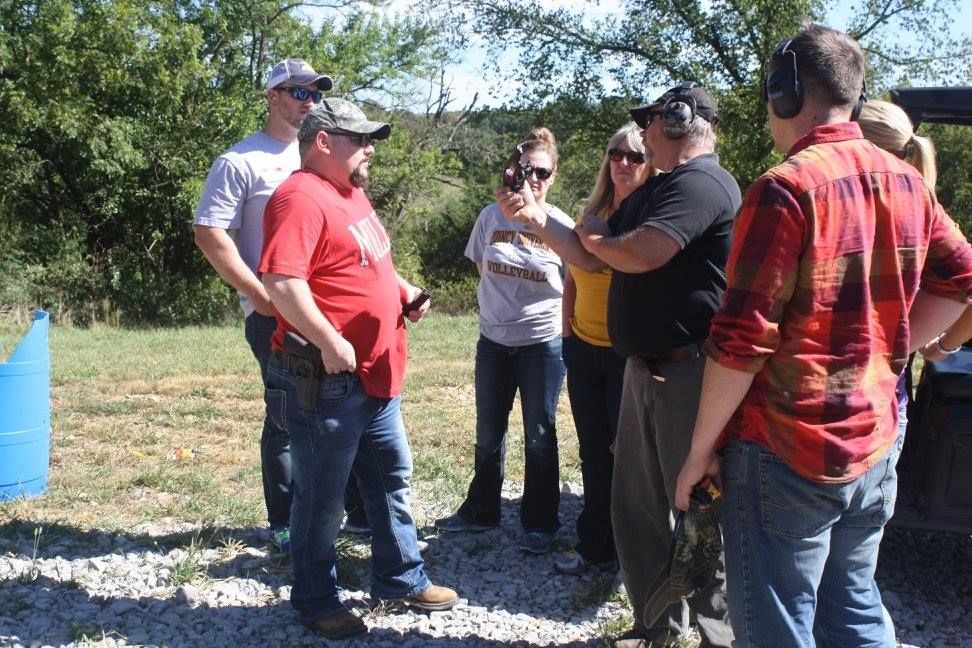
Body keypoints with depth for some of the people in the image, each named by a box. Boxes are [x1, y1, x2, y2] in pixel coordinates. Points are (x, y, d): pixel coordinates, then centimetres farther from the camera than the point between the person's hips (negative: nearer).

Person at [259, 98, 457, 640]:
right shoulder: (301, 198, -17)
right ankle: (316, 600, 21)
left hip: (377, 376, 10)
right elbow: (281, 281, -27)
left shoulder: (353, 194, 15)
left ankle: (401, 578, 34)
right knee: (323, 499, 4)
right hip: (326, 380, -10)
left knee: (393, 478, 19)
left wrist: (404, 291, 11)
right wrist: (330, 344, -26)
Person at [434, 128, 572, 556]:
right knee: (488, 435, 16)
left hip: (542, 343, -3)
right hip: (493, 340, 3)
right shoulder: (492, 217, -2)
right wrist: (504, 302, 5)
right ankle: (481, 511, 33)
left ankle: (539, 523, 19)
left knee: (539, 435, 6)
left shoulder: (561, 226, -9)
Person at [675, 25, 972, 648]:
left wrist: (701, 449, -11)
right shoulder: (907, 182, 5)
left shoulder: (786, 189, -17)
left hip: (787, 453, -7)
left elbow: (743, 339, -20)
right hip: (875, 444, 7)